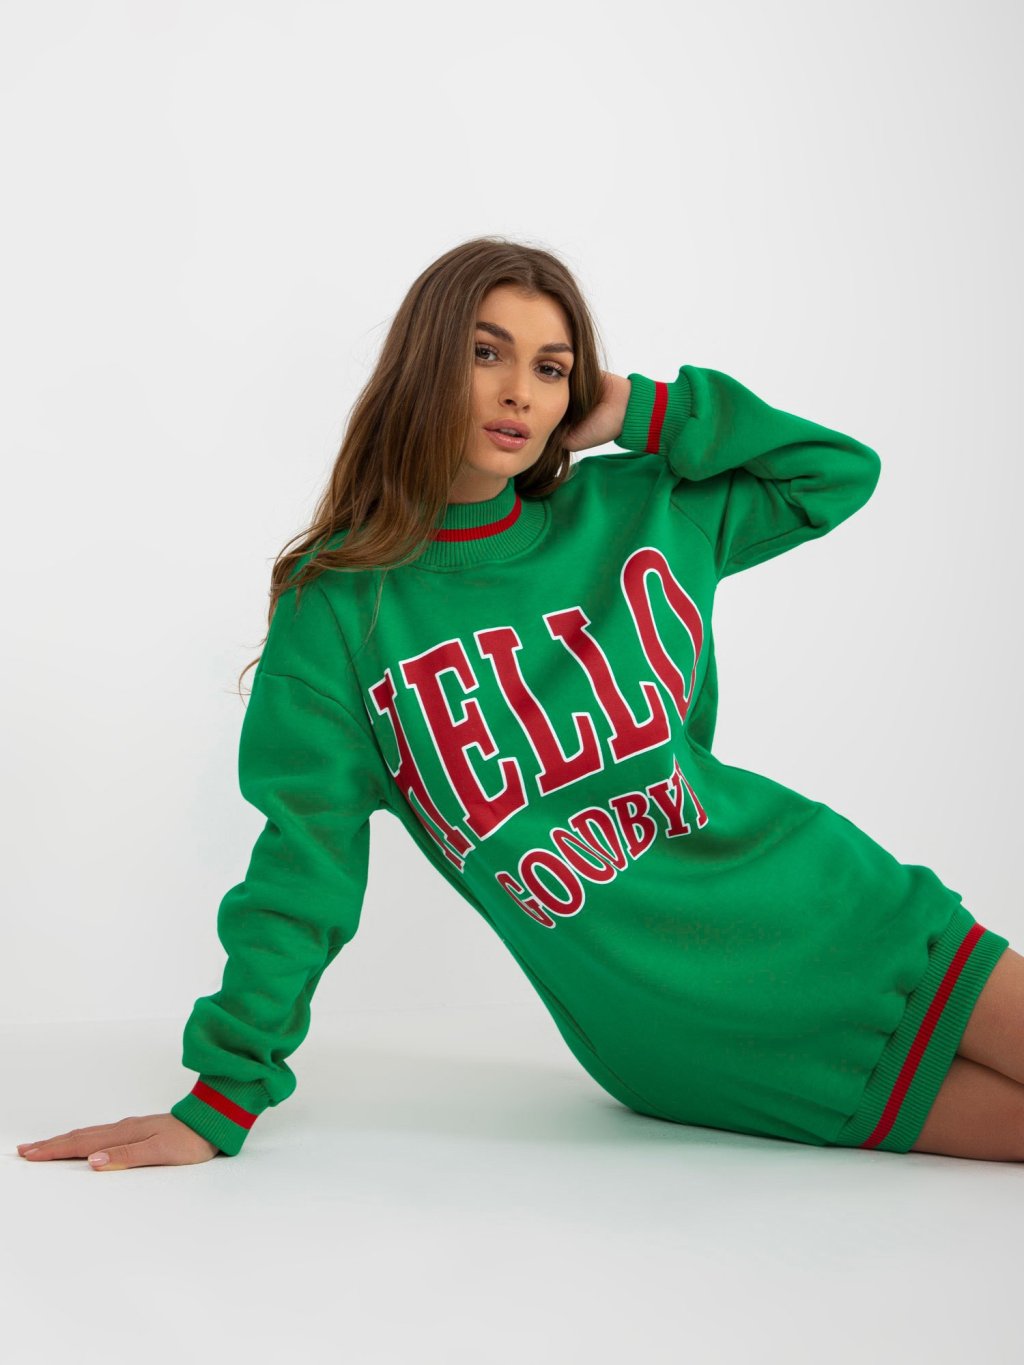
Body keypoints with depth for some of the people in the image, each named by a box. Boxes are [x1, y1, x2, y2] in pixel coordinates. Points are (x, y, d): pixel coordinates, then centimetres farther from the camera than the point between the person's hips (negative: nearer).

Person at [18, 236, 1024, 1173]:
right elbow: (306, 860, -7)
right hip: (684, 1029, -4)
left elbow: (840, 470, 10)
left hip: (827, 904, 4)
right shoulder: (340, 607, -7)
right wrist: (222, 1101, -10)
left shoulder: (630, 511, 2)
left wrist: (644, 414, -2)